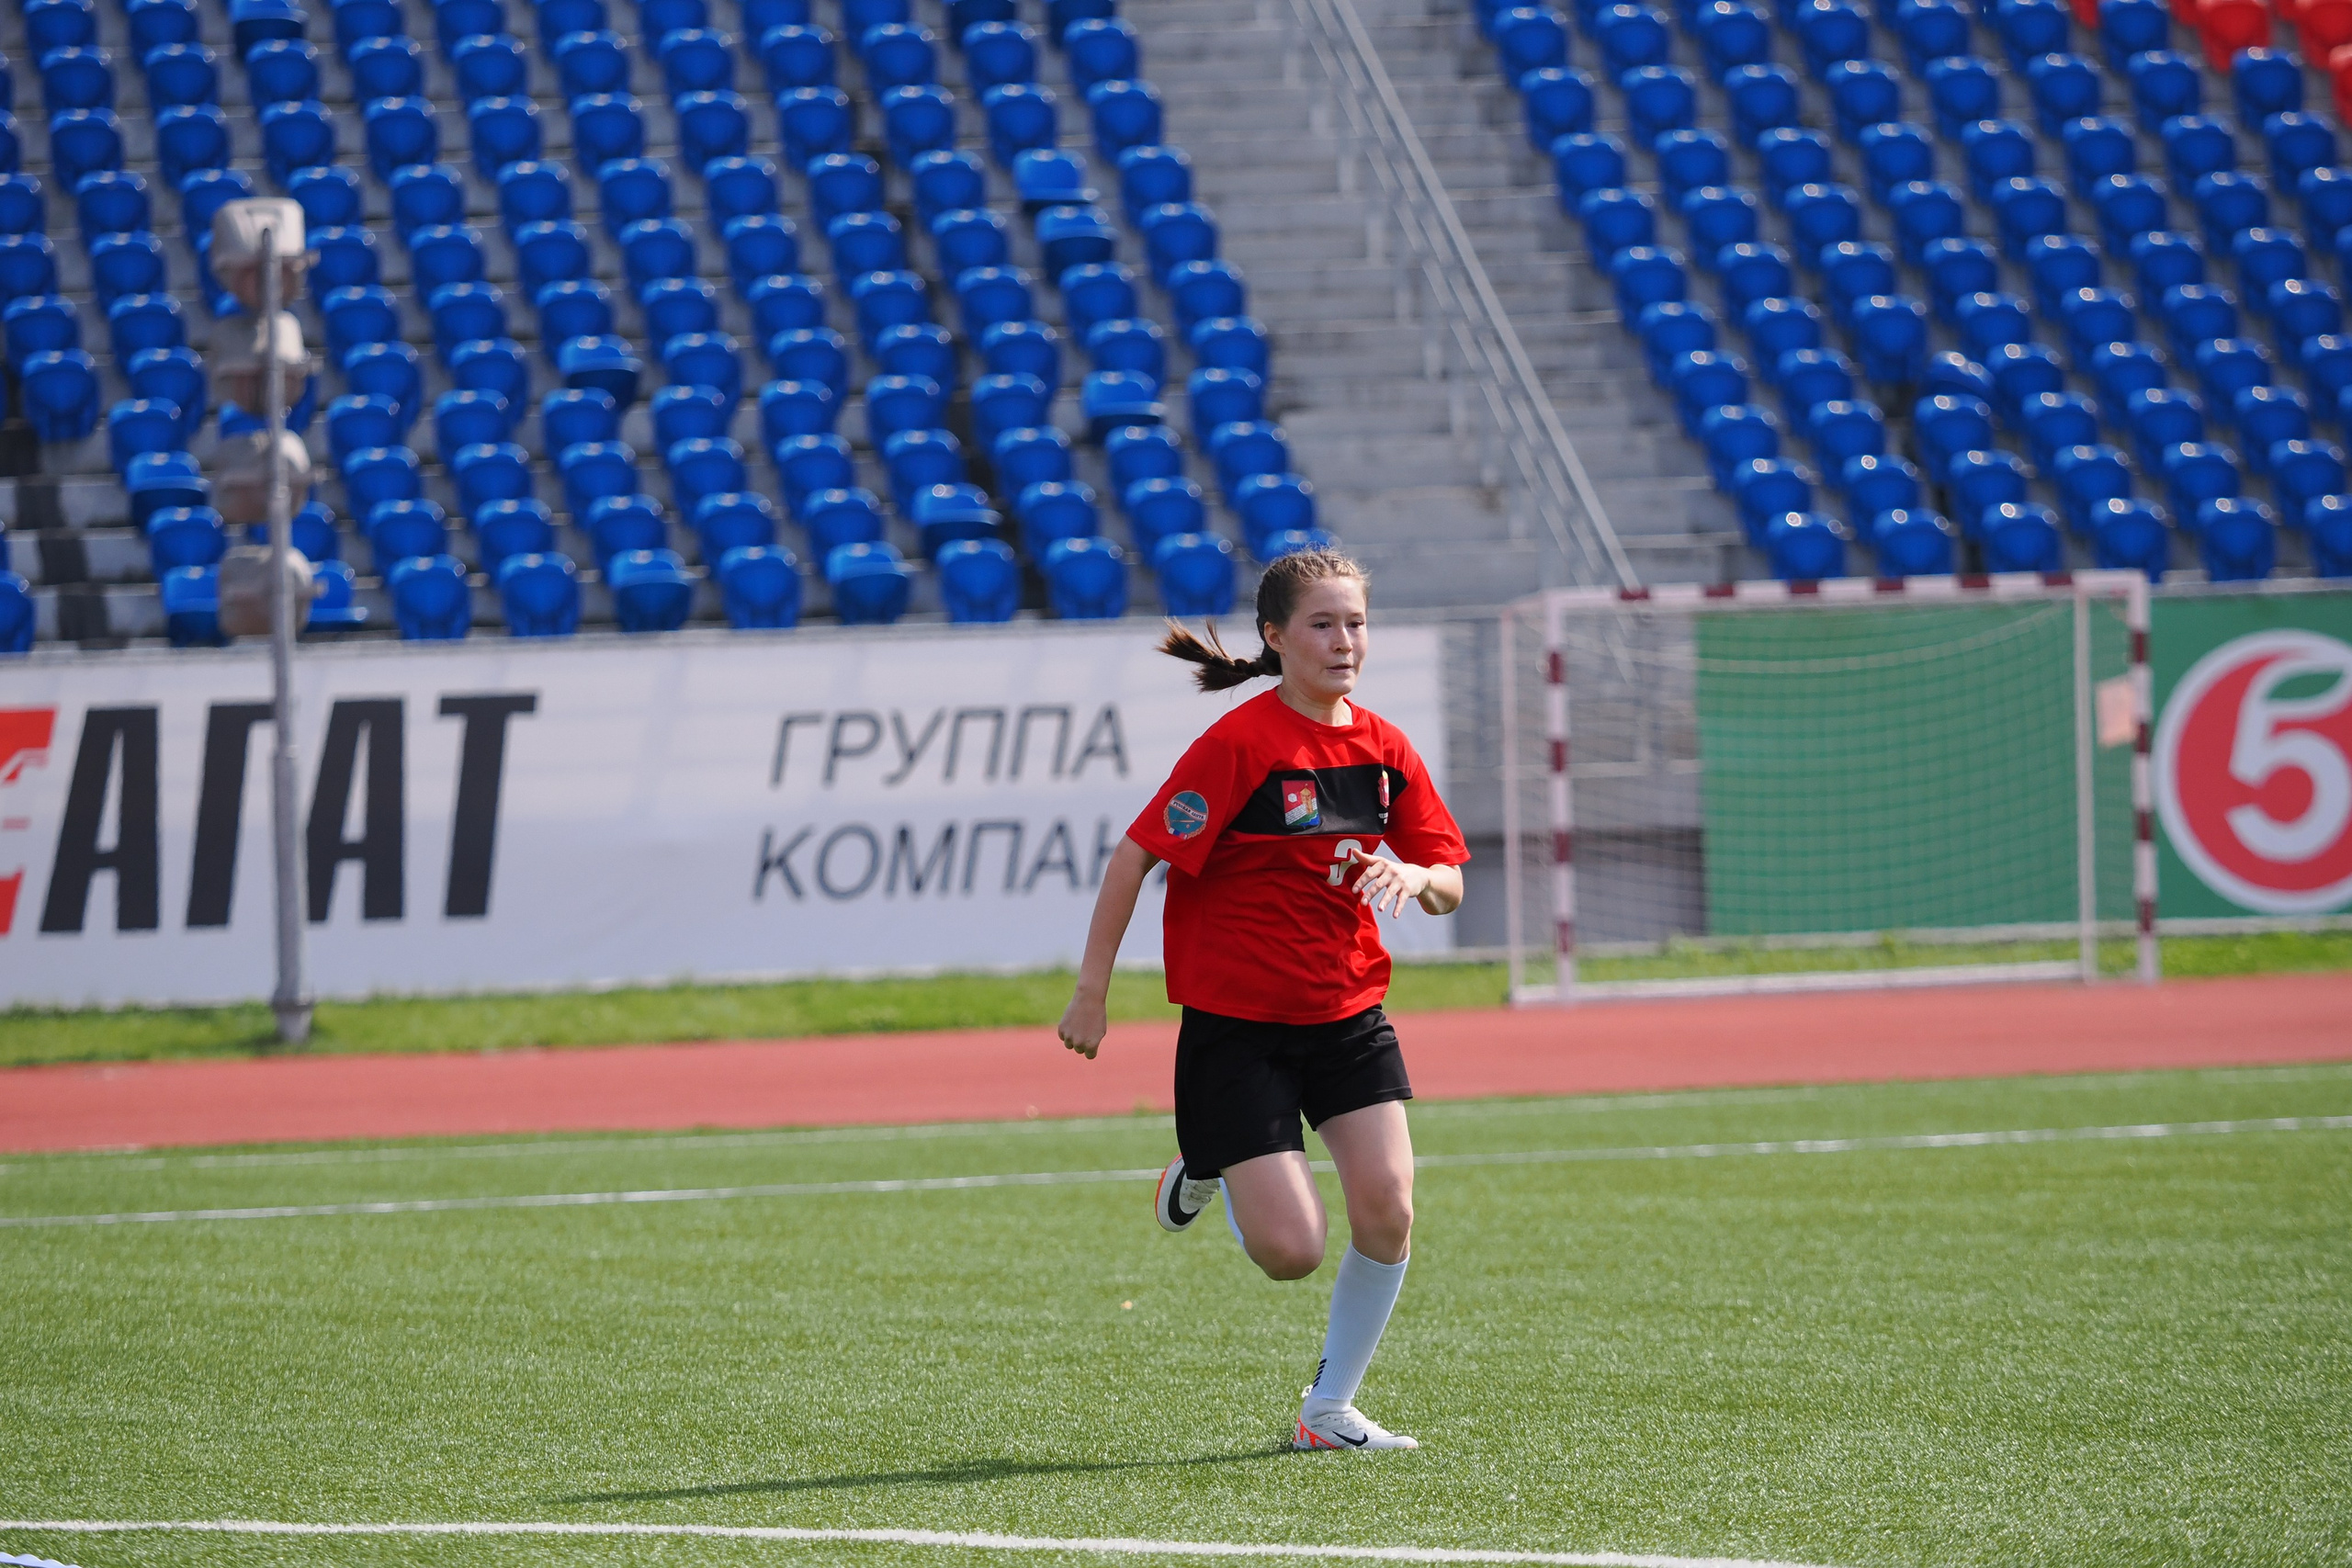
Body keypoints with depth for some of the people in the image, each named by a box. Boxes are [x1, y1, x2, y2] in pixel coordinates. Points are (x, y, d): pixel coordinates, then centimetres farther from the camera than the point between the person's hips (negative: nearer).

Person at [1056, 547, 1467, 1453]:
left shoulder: (1382, 747, 3)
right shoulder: (1241, 743, -14)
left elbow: (1448, 887, 8)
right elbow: (1136, 858, -11)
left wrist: (1415, 876, -17)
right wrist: (1091, 995, -12)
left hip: (1348, 1014, 5)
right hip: (1237, 1021, -5)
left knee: (1388, 1212, -11)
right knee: (1291, 1251, -12)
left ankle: (1329, 1410, 8)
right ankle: (1209, 1171, 23)